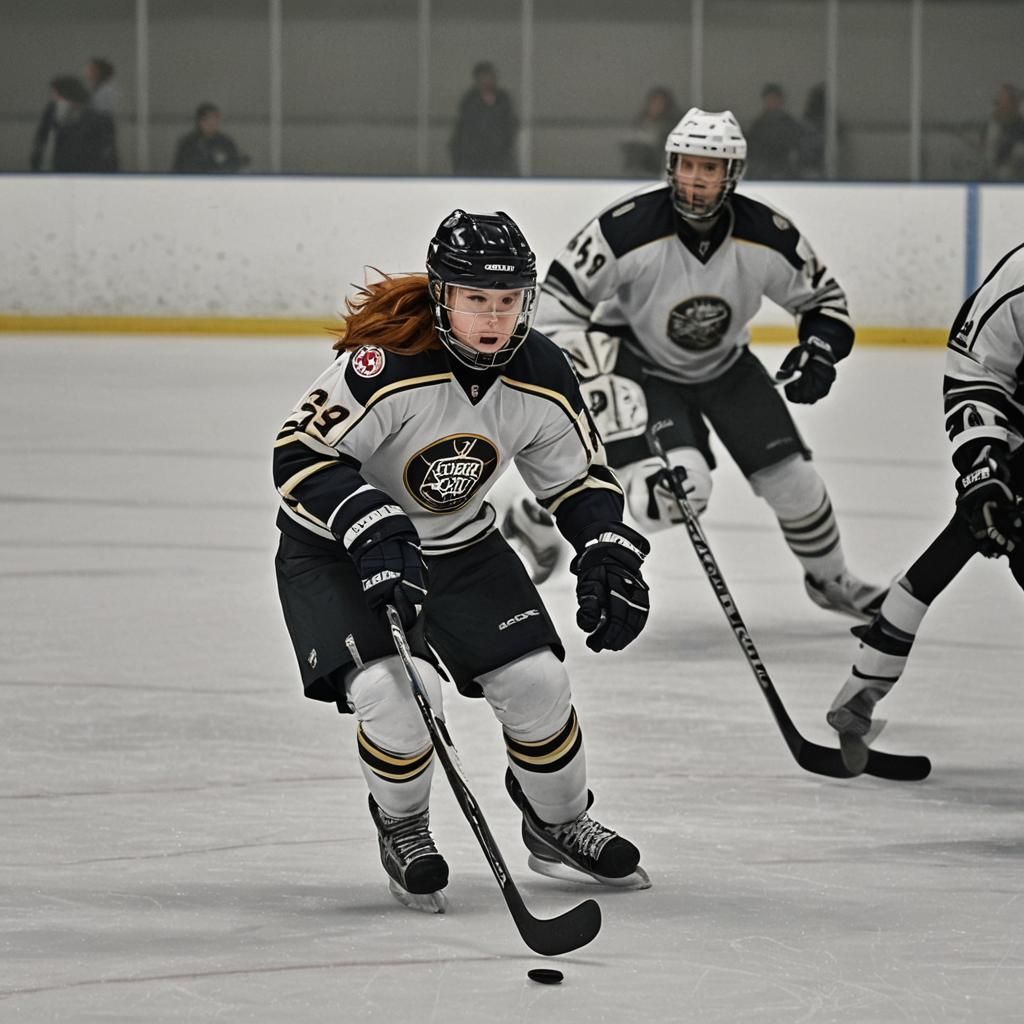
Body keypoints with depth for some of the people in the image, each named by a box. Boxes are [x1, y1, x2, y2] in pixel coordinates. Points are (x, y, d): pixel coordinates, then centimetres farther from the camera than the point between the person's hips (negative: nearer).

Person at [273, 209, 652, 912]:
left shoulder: (542, 377, -12)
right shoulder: (384, 364, -31)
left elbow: (580, 478, 3)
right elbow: (301, 457, -30)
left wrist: (610, 553, -11)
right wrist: (373, 531, -40)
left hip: (460, 543, 5)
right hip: (338, 549, -5)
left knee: (536, 681, -6)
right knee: (398, 690, -25)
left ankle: (561, 826, 23)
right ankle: (404, 834, 5)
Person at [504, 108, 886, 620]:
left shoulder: (767, 235, -19)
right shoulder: (629, 227, -30)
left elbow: (822, 296, -1)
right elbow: (558, 297, -22)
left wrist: (820, 349, -19)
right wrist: (593, 374, -28)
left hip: (724, 365, 4)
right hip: (637, 362, -4)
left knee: (790, 478, 2)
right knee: (680, 487, -26)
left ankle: (829, 578, 32)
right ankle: (535, 519, -9)